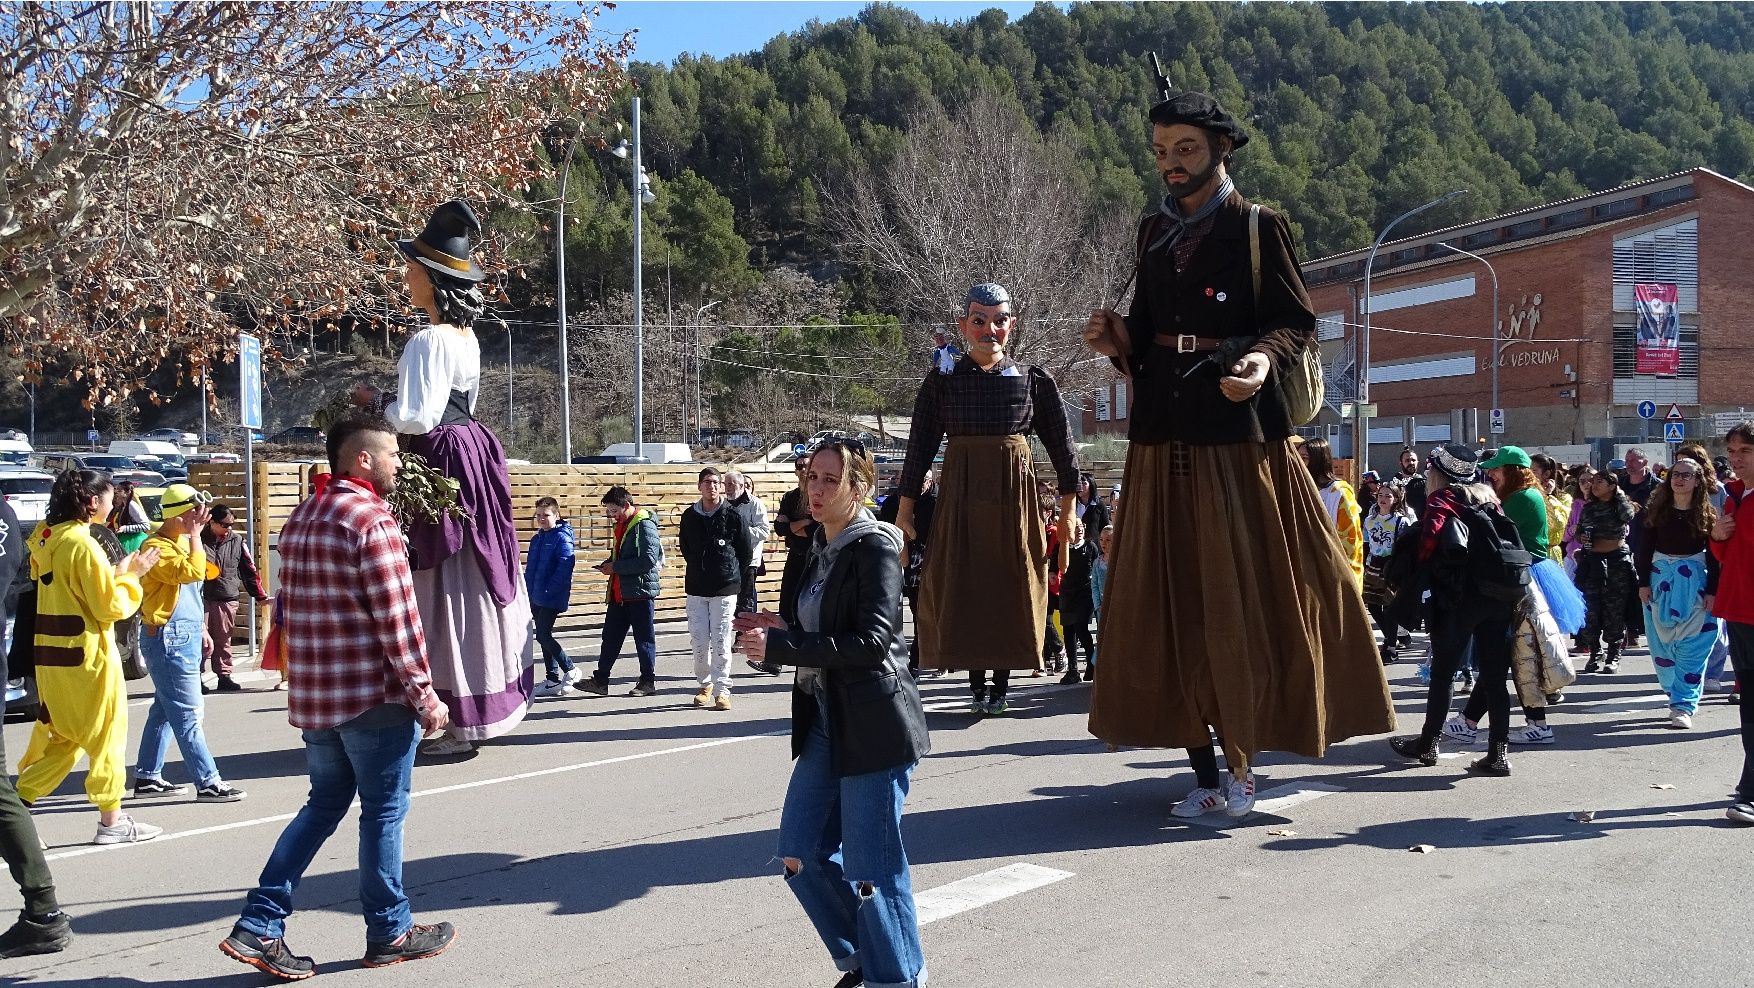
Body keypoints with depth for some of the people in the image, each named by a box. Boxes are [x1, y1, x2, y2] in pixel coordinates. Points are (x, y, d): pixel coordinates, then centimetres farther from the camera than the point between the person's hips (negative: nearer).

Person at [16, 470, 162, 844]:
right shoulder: (83, 545, -17)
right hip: (87, 657, -8)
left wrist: (116, 571, 11)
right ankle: (112, 822, 12)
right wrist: (132, 574, -4)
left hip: (51, 655, 8)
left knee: (60, 737, 19)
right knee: (107, 736, 4)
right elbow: (111, 606, -16)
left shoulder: (46, 538, 9)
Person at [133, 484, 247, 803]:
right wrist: (195, 534, -21)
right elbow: (194, 572, -31)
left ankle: (147, 776, 22)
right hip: (168, 638, -10)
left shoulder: (182, 541, 15)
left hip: (185, 636, 10)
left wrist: (200, 628, 24)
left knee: (165, 708, 14)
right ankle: (208, 782, -7)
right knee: (187, 713, -8)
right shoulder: (157, 548, -16)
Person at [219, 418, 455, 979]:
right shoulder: (372, 520, -15)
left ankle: (259, 927, 11)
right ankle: (389, 933, 16)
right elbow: (397, 619, -18)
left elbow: (288, 609, 17)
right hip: (374, 695, -8)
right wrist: (425, 695, -13)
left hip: (314, 695, 8)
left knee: (324, 805, 17)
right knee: (383, 811, 5)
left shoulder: (299, 521, 12)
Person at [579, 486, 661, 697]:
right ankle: (600, 681, 12)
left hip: (640, 592, -9)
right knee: (611, 637, 8)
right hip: (619, 592, 9)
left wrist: (615, 567, -19)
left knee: (644, 638, 3)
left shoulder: (644, 525, -15)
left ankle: (648, 681, 13)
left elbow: (649, 560, -23)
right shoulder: (622, 525, 14)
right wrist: (608, 564, 5)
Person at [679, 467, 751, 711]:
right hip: (696, 588, 3)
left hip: (725, 589, -3)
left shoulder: (732, 515, -5)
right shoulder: (689, 516, 5)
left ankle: (722, 690, 3)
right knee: (699, 640, 3)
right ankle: (705, 685, 21)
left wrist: (731, 574, 8)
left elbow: (746, 553, 4)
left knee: (721, 641, -4)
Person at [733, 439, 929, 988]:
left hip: (872, 726, -9)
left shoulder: (874, 548, -13)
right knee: (800, 855, 11)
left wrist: (778, 647, -22)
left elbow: (871, 642, -23)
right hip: (825, 721, 9)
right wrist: (782, 631, 5)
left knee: (871, 869, 0)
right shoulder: (823, 550, 13)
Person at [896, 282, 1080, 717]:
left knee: (1011, 587, 2)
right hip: (960, 495, 0)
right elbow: (920, 444, 4)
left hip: (1015, 493, 0)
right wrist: (905, 507, 1)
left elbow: (1060, 444, 5)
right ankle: (977, 683, 12)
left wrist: (1068, 507, 3)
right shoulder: (942, 381, 2)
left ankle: (1000, 684, 14)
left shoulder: (1034, 380, 2)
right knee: (961, 587, 0)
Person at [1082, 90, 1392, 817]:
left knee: (1243, 601, 0)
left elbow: (1297, 323, -4)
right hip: (1165, 437, 5)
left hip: (1240, 437, -5)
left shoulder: (1260, 227, -1)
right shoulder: (1155, 232, 15)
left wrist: (1265, 359, -23)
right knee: (1169, 605, 4)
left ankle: (1241, 761, 13)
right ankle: (1205, 772, 13)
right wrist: (1121, 341, -2)